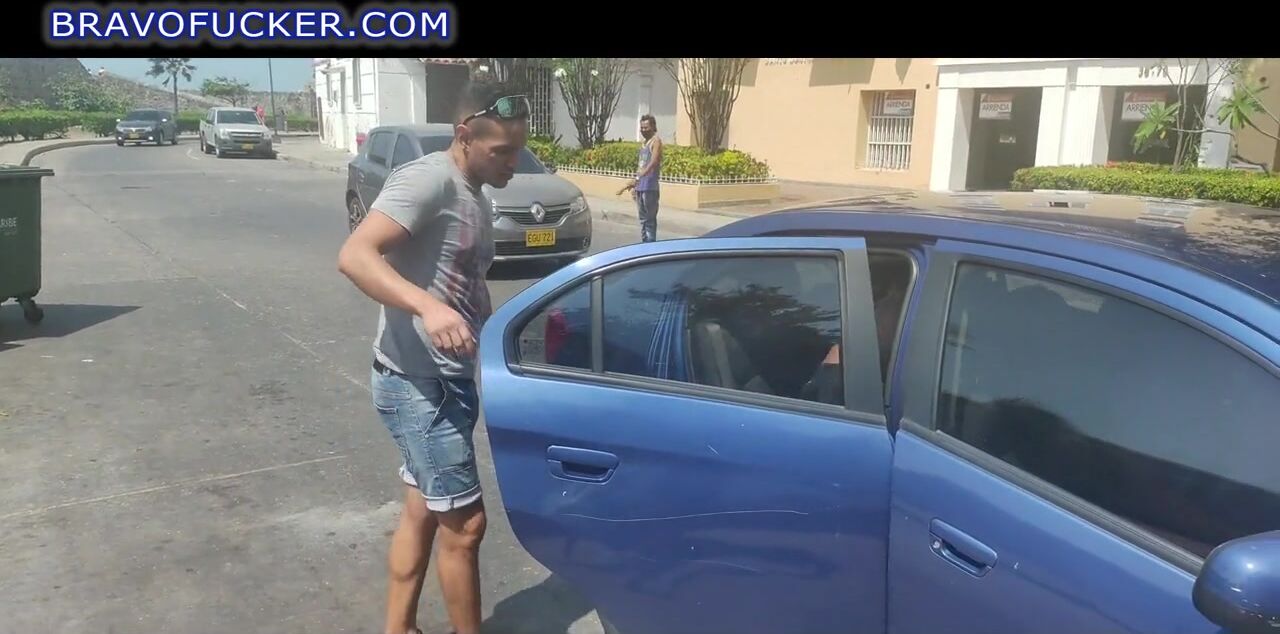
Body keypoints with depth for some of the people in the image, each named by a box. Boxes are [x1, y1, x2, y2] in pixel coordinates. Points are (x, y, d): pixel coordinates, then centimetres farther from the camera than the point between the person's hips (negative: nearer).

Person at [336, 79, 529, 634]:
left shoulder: (475, 198, 13)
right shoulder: (428, 180, -16)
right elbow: (354, 256, -28)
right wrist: (428, 307, -41)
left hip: (450, 380, 10)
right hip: (416, 384, -10)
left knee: (423, 512, 18)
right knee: (464, 523, -1)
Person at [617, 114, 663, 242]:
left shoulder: (656, 141, -8)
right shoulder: (644, 143, 18)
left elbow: (653, 162, -23)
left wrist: (638, 178, -35)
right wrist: (635, 185, 20)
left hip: (650, 186, -9)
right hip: (640, 186, 9)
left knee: (650, 219, -8)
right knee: (643, 218, 13)